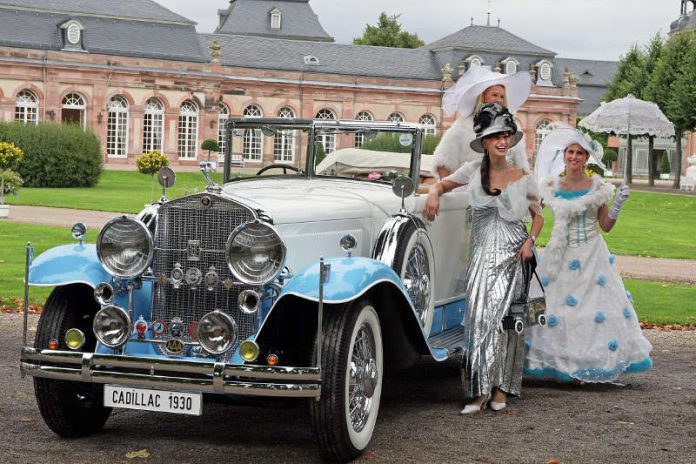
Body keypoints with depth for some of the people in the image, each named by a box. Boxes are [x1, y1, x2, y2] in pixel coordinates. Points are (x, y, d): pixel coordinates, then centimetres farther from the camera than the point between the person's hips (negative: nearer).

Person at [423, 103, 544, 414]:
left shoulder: (523, 176, 3)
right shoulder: (473, 172, 4)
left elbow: (537, 215, 13)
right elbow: (443, 184, 19)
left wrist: (530, 241, -4)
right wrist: (434, 194, -4)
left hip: (511, 255, -1)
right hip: (482, 253, 1)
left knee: (500, 314, -12)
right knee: (478, 314, -12)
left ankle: (501, 388, -5)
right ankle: (479, 390, -9)